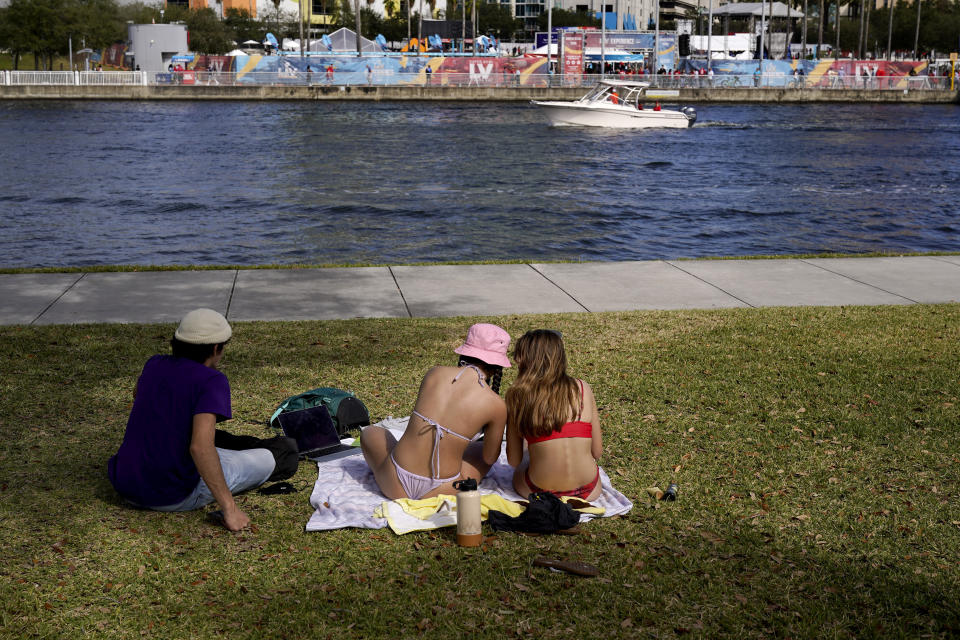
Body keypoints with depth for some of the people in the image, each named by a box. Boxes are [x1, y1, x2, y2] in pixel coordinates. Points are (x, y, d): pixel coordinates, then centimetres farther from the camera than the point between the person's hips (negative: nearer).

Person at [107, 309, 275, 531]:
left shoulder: (155, 364, 4)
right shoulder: (213, 381, -16)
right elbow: (200, 447, -30)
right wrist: (229, 507, -28)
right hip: (174, 497, -6)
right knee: (266, 459, 9)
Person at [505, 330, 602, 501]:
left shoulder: (516, 394, -4)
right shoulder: (582, 389, -2)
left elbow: (513, 461, 2)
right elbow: (597, 451, 4)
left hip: (540, 491, 1)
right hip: (588, 491, -1)